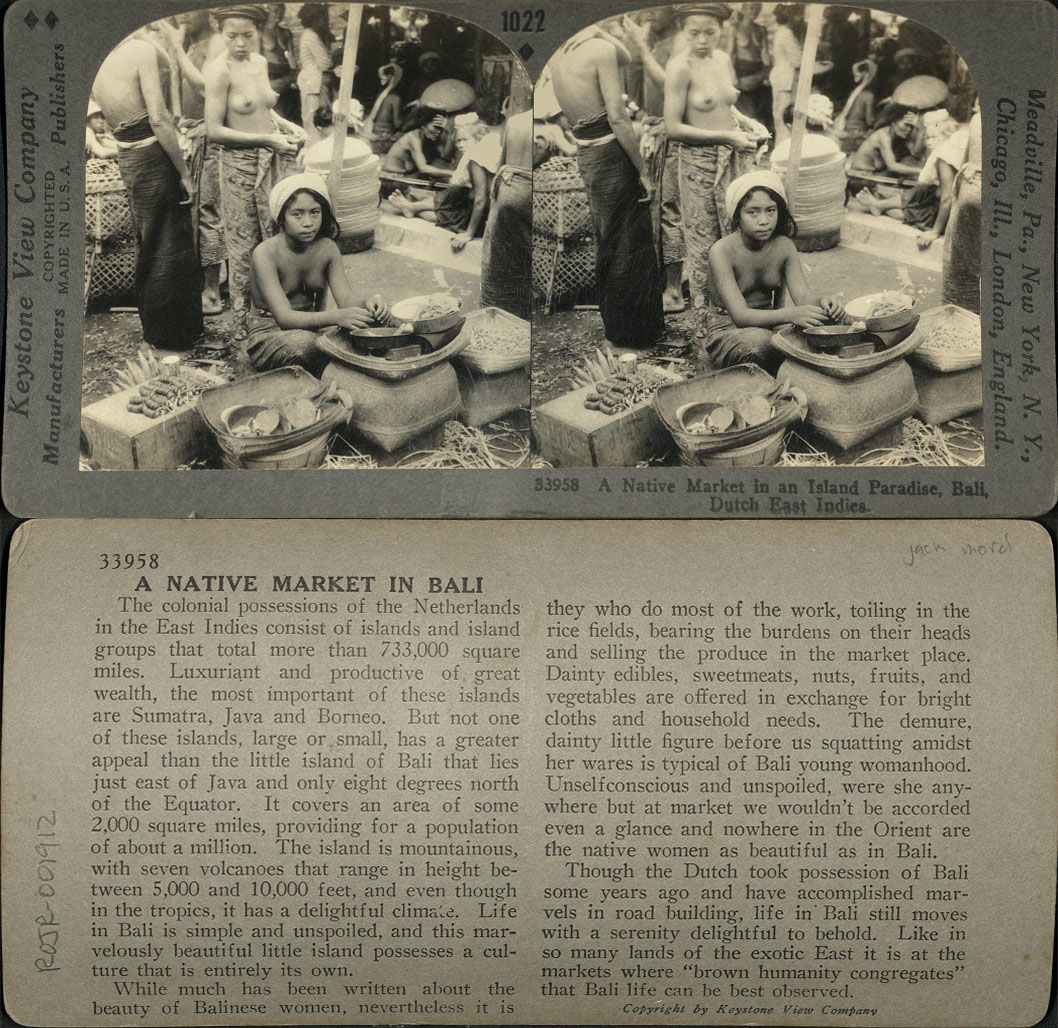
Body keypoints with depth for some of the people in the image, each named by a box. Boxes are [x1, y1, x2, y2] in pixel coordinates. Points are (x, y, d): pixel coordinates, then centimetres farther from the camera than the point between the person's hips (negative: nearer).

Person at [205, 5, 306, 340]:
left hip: (270, 161, 7)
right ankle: (241, 319, 14)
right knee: (244, 243, 2)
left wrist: (287, 125, 5)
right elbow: (214, 131, -18)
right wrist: (266, 139, -20)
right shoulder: (219, 71, -15)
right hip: (240, 165, -7)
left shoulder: (260, 62, 7)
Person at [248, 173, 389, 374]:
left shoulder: (327, 248, -4)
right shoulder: (265, 253, -21)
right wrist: (336, 316, -47)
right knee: (303, 342, -38)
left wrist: (365, 307, -38)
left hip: (313, 329, 5)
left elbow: (346, 300, -12)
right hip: (268, 334, -5)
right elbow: (284, 317, -30)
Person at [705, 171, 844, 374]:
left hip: (770, 325, 5)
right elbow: (740, 315, -29)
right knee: (758, 342, -38)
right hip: (728, 332, -4)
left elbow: (803, 298, -11)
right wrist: (791, 314, -45)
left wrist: (822, 304, -37)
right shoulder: (722, 251, -20)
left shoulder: (783, 246, -3)